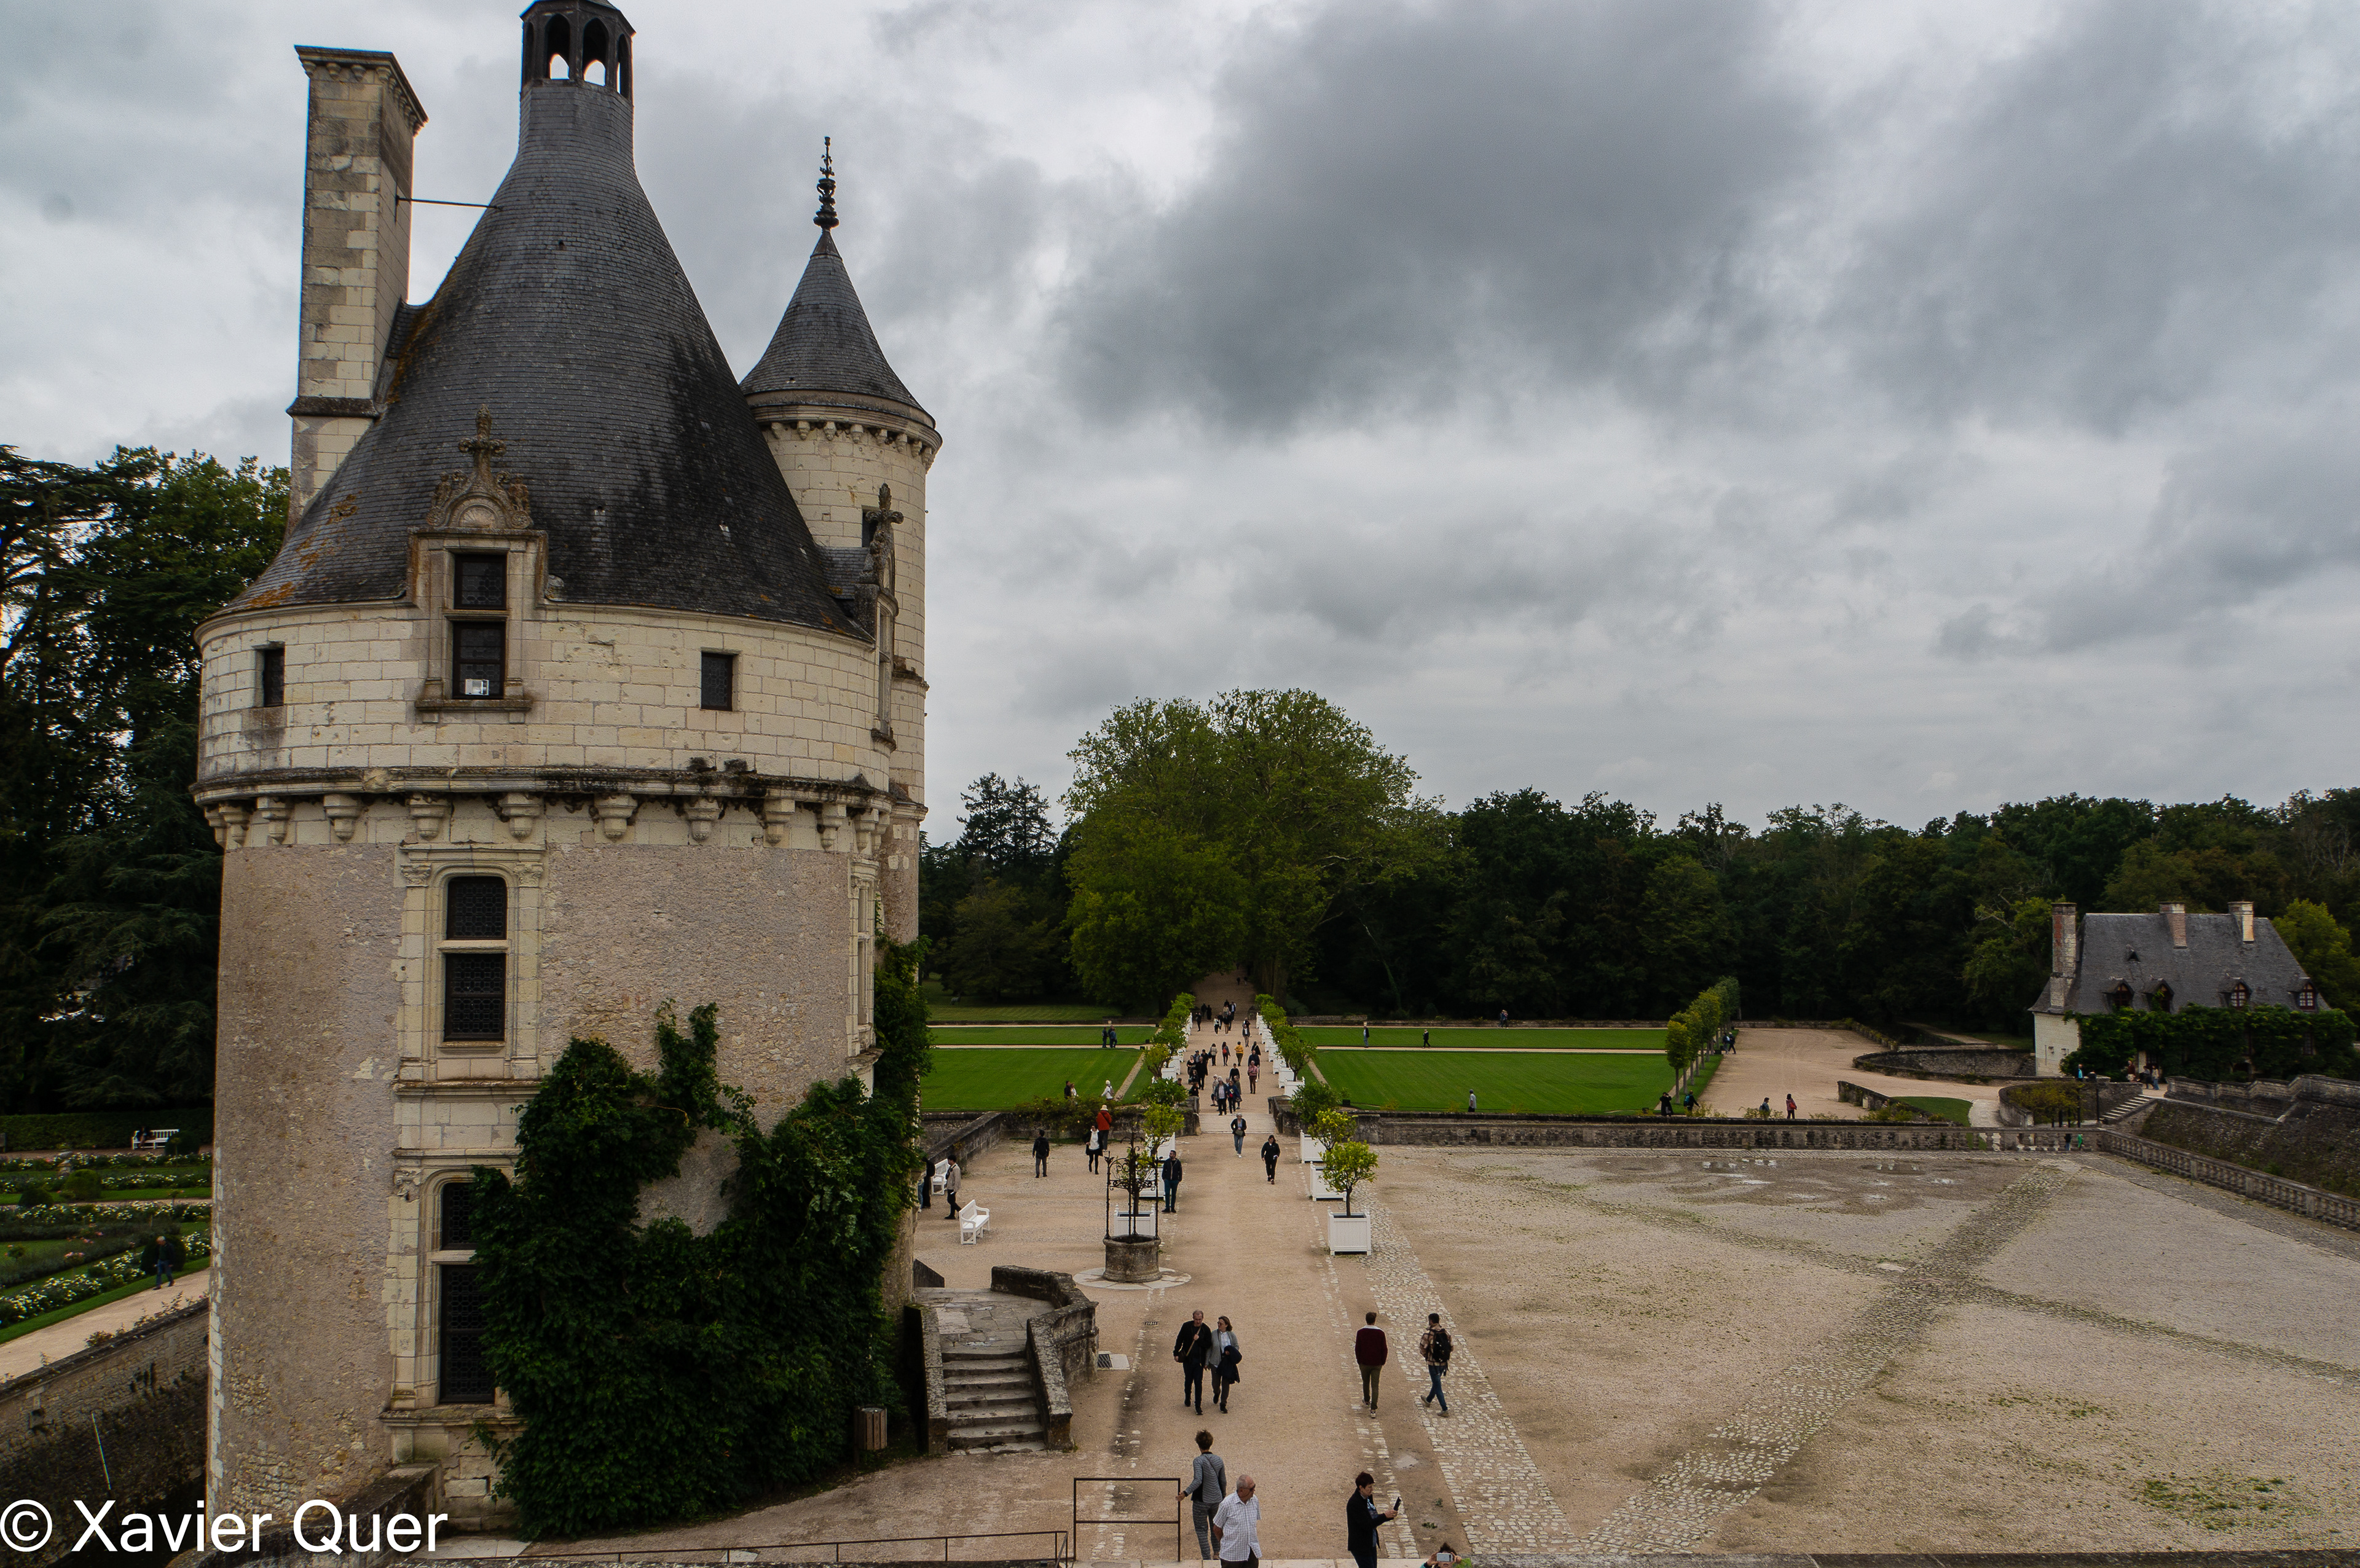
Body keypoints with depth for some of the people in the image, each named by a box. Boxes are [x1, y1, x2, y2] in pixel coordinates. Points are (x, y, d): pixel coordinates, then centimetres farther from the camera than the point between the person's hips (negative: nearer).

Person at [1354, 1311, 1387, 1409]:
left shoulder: (1361, 1332, -9)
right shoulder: (1381, 1333, -9)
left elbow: (1357, 1348, -5)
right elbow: (1384, 1349, -4)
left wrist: (1359, 1360, 9)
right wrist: (1383, 1362, 8)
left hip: (1364, 1363, 1)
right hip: (1377, 1364, -1)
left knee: (1366, 1383, 22)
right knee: (1375, 1386, 3)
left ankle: (1367, 1400, 41)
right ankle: (1373, 1407, -3)